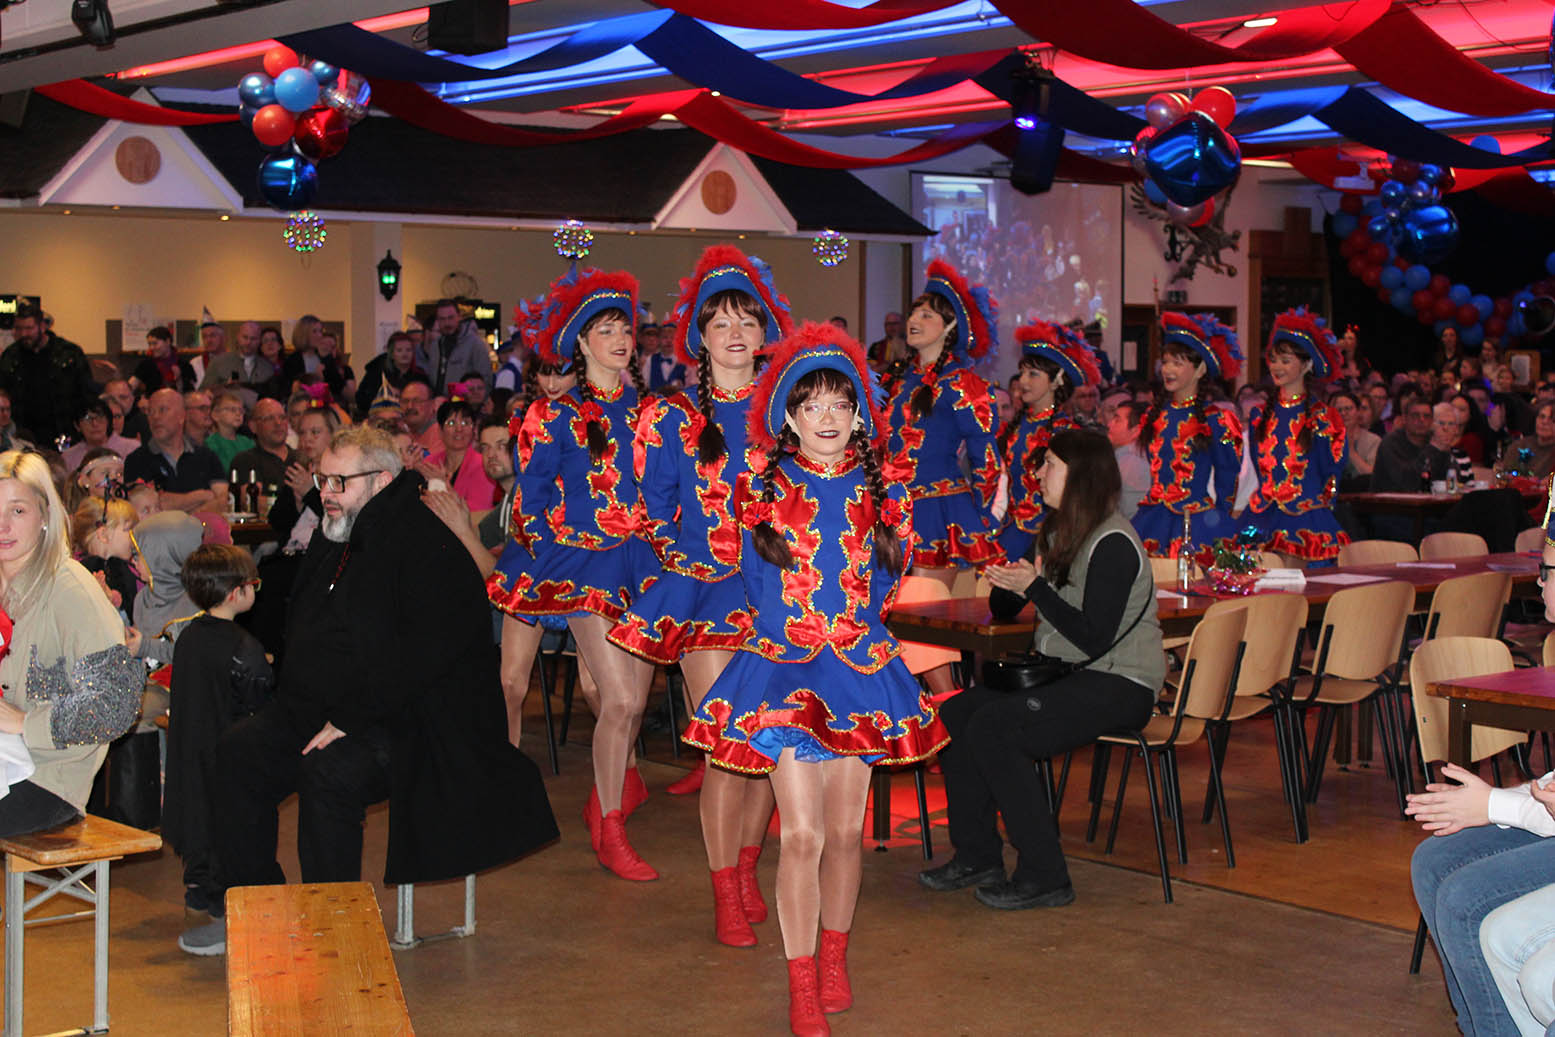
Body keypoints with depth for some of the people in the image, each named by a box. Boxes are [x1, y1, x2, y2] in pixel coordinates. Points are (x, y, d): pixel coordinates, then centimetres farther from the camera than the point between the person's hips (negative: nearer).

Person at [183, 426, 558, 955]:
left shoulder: (428, 547, -16)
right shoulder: (334, 538, 14)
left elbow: (419, 656, -24)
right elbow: (303, 630, 26)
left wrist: (348, 719, -23)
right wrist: (294, 701, 10)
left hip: (409, 724, -9)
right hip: (324, 711, 9)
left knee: (330, 770, -32)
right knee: (236, 751, -5)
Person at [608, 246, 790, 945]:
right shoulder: (672, 417, 5)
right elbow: (655, 514, 8)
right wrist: (687, 562, -2)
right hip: (702, 592, -2)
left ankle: (746, 870, 21)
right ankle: (725, 897, 1)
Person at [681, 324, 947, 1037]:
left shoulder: (883, 491, 7)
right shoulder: (761, 489, 3)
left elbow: (884, 581, 15)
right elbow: (759, 582, 6)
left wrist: (845, 626, 7)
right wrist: (800, 632, 2)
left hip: (860, 667, 2)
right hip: (783, 666, -2)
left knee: (846, 829, 6)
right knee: (802, 832, -10)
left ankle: (834, 959, 26)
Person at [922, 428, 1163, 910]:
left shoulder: (1113, 544, -16)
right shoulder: (1057, 533, 12)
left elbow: (1094, 638, -23)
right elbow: (1003, 610, 18)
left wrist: (1034, 586, -22)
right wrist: (1007, 584, -5)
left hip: (1117, 688, -9)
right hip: (1065, 676, 9)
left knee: (991, 728, -24)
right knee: (954, 714, -7)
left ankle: (1044, 877, -16)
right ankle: (976, 856, 2)